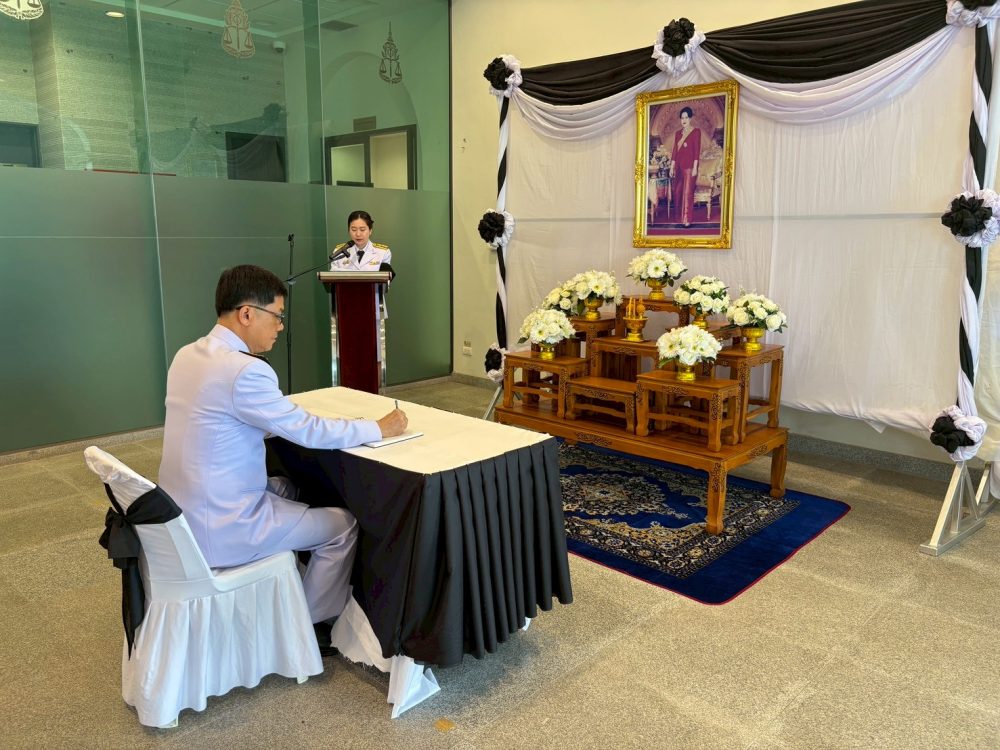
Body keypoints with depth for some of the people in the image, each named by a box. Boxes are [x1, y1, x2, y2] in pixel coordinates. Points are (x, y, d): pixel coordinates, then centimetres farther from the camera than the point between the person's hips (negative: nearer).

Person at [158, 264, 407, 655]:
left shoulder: (187, 356, 3)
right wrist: (378, 428, -5)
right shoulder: (243, 370, -25)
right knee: (343, 524, 6)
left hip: (185, 515, 9)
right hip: (220, 530, -9)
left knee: (286, 488, 30)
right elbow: (307, 431, -18)